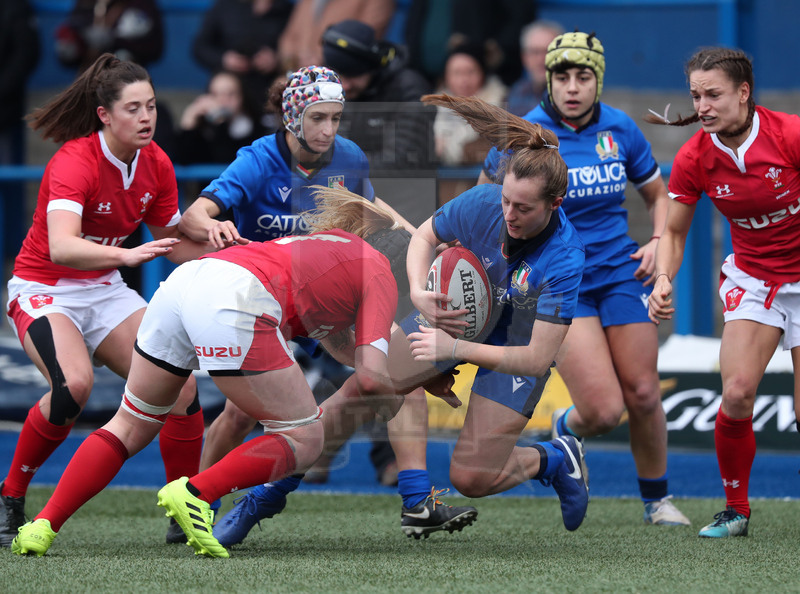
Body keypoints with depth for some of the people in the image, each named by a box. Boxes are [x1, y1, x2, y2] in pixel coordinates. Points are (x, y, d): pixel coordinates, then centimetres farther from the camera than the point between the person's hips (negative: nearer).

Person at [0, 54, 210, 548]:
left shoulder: (156, 165, -3)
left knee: (181, 386, -10)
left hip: (105, 292, 6)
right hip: (44, 291, -6)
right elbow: (60, 247, -40)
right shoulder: (75, 163, -25)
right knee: (74, 383, -33)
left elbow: (174, 244, 10)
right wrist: (126, 255, -54)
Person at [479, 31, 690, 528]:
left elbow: (658, 194, 15)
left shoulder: (620, 129, 1)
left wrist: (658, 243, -1)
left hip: (622, 275, 3)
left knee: (642, 395, -3)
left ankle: (657, 499, 19)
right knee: (603, 411, -13)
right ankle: (565, 429, 23)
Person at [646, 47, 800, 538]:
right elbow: (674, 231, 3)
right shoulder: (693, 158, -9)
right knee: (736, 395, -14)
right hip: (751, 277, 2)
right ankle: (736, 510, 5)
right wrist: (664, 279, -14)